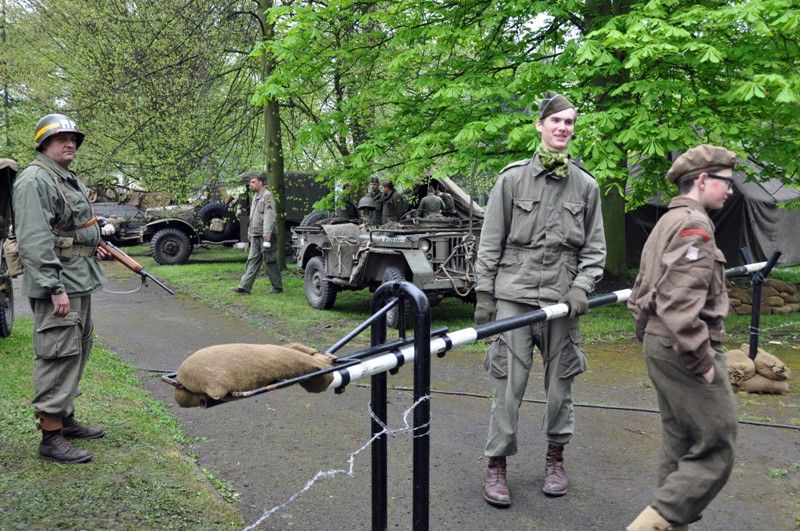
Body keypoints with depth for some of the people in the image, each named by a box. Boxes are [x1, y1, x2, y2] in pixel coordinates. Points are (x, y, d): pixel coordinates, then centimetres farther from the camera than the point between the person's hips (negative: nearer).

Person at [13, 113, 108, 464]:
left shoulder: (72, 181, 18)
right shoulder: (35, 181, -12)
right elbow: (34, 241, -20)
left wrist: (93, 246, 13)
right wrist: (55, 288, -24)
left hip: (80, 281, 10)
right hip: (57, 282, -10)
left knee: (77, 353, 16)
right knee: (58, 356, -8)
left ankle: (66, 419, 28)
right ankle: (51, 438, -1)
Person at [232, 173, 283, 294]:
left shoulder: (267, 196, -12)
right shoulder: (256, 196, 18)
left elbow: (270, 217, -20)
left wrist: (267, 235, -25)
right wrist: (250, 232, 22)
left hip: (265, 236, -9)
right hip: (255, 236, 9)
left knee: (270, 262, -2)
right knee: (252, 261, 6)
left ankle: (277, 287, 9)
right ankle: (244, 287, 4)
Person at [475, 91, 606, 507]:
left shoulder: (586, 185, 6)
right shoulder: (512, 179, 1)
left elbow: (594, 247, 10)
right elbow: (491, 242, 3)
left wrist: (581, 287, -5)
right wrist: (484, 294, 0)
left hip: (561, 299, 2)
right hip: (514, 294, -2)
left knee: (560, 384, 10)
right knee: (508, 385, -1)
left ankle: (555, 457, 30)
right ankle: (496, 464, 13)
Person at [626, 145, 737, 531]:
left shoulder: (665, 224, 17)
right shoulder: (694, 225, -14)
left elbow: (641, 294, 19)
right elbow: (680, 303, -25)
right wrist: (702, 362, -19)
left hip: (659, 344, 10)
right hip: (684, 350, -10)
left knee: (680, 446, 17)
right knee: (714, 452, -4)